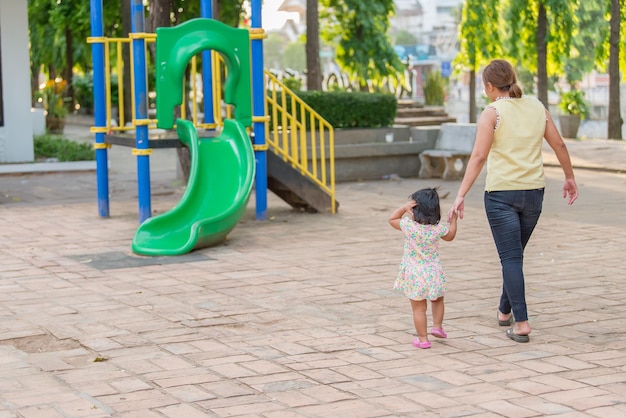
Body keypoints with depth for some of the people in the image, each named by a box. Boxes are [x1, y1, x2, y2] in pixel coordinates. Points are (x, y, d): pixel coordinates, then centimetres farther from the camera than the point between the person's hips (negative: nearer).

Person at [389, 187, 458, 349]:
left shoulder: (408, 225, -13)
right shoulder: (438, 228, -7)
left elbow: (392, 219, 6)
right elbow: (450, 236, 15)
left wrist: (404, 207, -2)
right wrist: (453, 220, 25)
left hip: (414, 275, -2)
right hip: (433, 273, 2)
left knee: (418, 308, 5)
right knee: (437, 300, 28)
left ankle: (423, 339, 8)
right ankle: (437, 326, 24)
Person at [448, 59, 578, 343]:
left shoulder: (492, 113, -10)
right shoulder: (536, 107, 5)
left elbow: (478, 157, -16)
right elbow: (559, 144, 11)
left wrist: (461, 196, -17)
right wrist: (569, 177, 25)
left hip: (501, 194, -5)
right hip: (533, 192, 5)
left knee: (511, 258, -2)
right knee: (515, 253, 21)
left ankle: (521, 323, -10)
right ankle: (505, 311, 34)